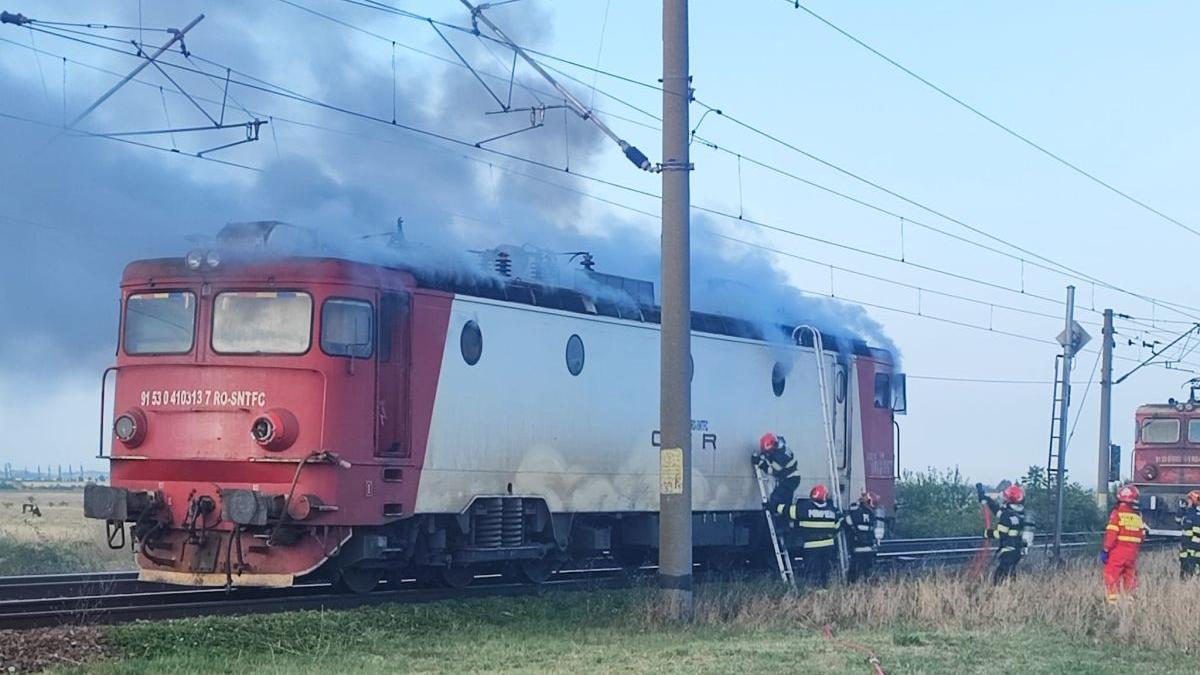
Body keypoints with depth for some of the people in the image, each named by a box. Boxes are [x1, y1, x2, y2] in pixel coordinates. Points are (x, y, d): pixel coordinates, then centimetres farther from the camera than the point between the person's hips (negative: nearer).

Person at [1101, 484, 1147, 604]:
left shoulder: (1117, 513, -9)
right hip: (1132, 552, 6)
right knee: (1130, 577, 14)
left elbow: (1111, 533, -13)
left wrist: (1106, 550, -10)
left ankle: (1112, 600, -12)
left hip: (1118, 550, -5)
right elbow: (1142, 536, 11)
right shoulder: (1138, 515, 8)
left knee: (1111, 576, -4)